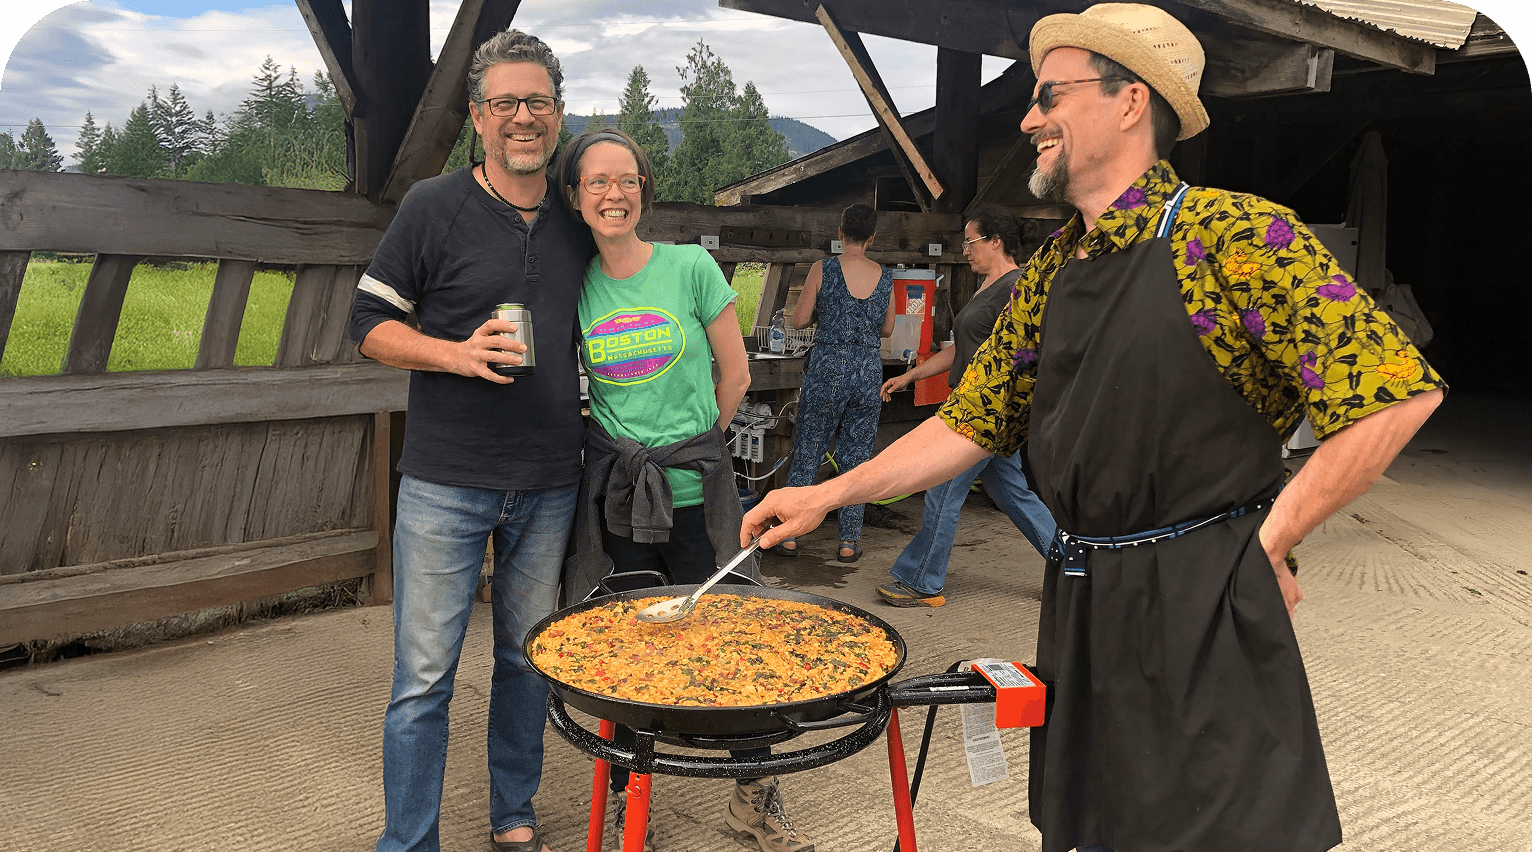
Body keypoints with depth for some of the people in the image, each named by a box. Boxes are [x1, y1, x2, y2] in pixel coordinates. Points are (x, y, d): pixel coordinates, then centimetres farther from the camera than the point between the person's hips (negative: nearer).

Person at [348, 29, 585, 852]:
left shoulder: (577, 223, 8)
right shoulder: (434, 207, -4)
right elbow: (369, 322, -2)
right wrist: (457, 354, -18)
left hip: (548, 487, 4)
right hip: (445, 483, -3)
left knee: (528, 660, 14)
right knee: (424, 677, 1)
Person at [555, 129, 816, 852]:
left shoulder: (690, 267, -4)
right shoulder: (578, 285, 3)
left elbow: (735, 375, 3)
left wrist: (688, 447, 9)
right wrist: (622, 447, 7)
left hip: (694, 491, -1)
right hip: (613, 495, 2)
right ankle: (624, 794, 26)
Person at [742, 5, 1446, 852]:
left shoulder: (1237, 235, -13)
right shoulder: (1049, 271, 9)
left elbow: (1398, 393, -15)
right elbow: (973, 420, 13)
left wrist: (1267, 543, -11)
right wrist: (828, 495, 7)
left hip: (1203, 603, -6)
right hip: (1081, 606, 7)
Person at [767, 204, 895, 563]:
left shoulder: (823, 269, -7)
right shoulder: (885, 277, 3)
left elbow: (798, 320, -3)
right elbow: (887, 329, 12)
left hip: (827, 368, -2)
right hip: (868, 369, 3)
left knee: (806, 455, 7)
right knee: (856, 459, 9)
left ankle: (789, 536, 10)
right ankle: (849, 542, 12)